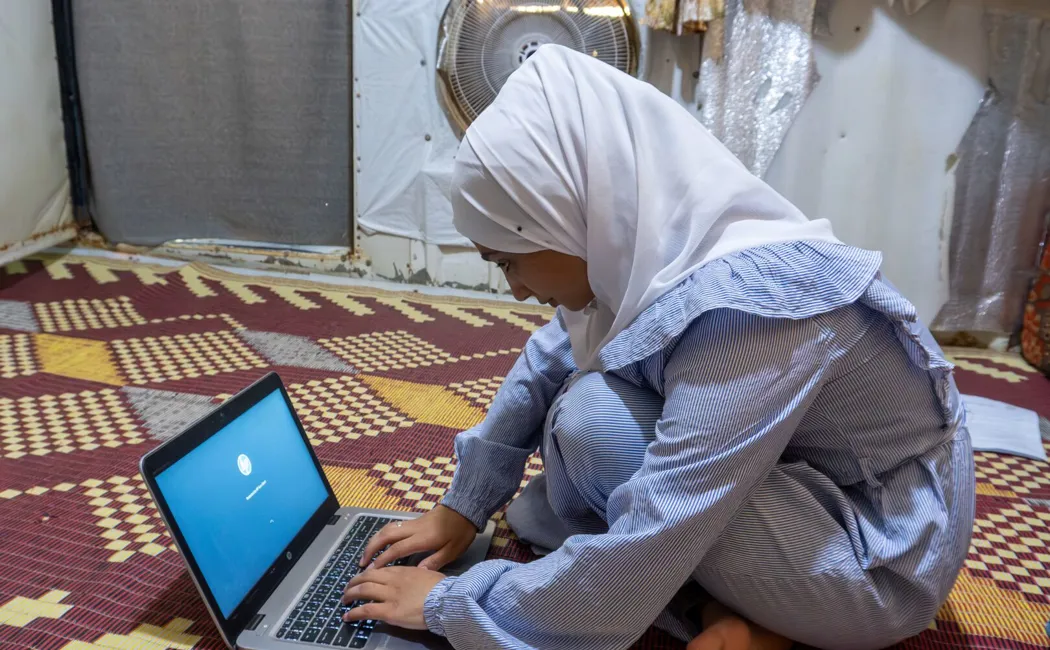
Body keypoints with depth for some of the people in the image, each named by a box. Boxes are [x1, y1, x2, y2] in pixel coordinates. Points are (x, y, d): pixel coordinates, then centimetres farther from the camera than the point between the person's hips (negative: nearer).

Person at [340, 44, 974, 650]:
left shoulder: (744, 304, -34)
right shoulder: (646, 246, -10)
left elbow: (636, 561, -32)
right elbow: (545, 366, 3)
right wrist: (463, 507, 9)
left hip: (888, 555, -8)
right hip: (809, 480, 8)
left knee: (596, 420, -24)